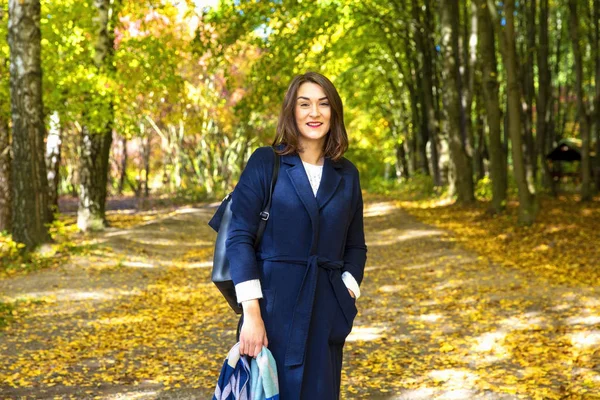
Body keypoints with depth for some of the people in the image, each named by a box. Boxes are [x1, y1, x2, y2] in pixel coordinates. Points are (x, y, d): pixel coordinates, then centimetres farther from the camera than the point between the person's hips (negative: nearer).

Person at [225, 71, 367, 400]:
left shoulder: (346, 174, 10)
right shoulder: (265, 162, -2)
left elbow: (355, 246, 16)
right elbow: (239, 237, -8)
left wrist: (347, 294, 0)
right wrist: (251, 312, -14)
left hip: (325, 313, 4)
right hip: (274, 306, -3)